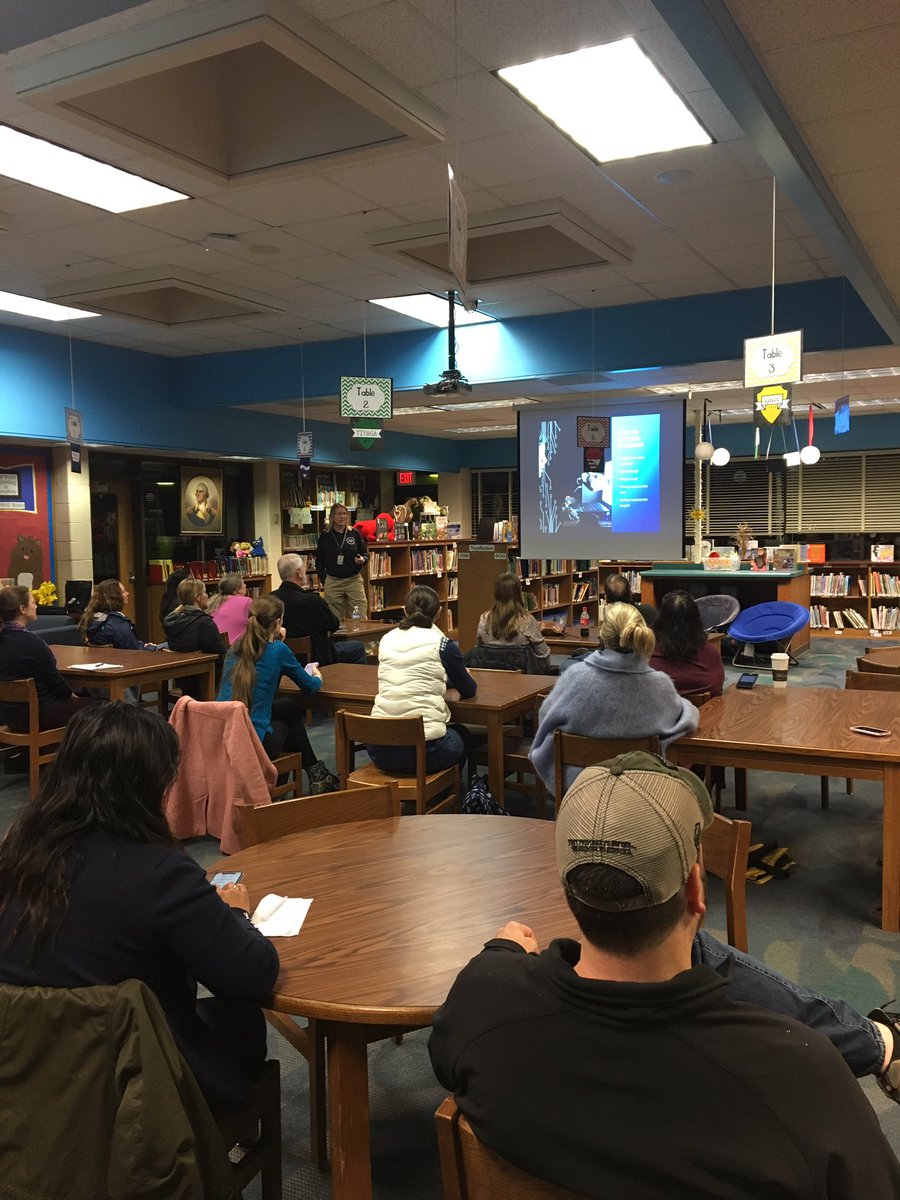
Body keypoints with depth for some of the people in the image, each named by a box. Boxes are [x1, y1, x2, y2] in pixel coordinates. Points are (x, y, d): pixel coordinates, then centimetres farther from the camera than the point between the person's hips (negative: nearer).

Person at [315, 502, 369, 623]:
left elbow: (365, 553, 11)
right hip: (333, 582, 0)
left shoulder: (355, 534, 4)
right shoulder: (324, 536, 4)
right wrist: (323, 581, 1)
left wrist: (362, 560, -12)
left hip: (354, 580, 0)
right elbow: (319, 561, 9)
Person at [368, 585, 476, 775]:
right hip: (423, 749, -4)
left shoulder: (387, 640, 9)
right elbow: (468, 691, 10)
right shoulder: (442, 644, -3)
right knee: (461, 734, 31)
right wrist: (464, 676, 33)